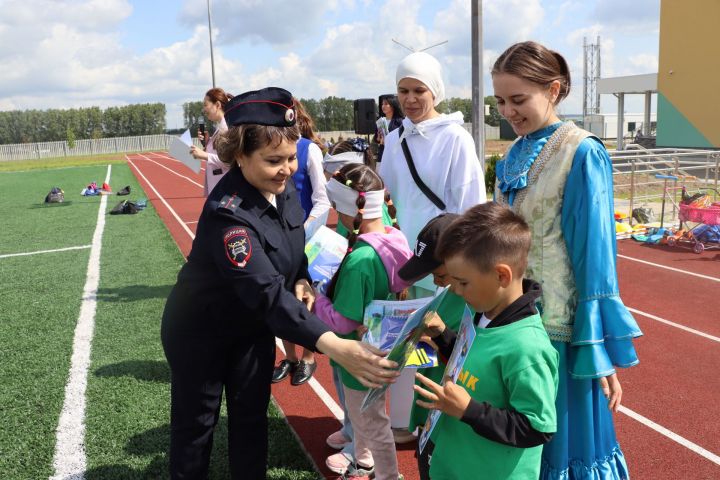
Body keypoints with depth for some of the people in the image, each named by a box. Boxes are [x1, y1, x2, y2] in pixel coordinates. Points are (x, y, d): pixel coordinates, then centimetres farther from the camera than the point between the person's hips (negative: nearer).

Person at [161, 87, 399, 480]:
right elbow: (266, 290, -45)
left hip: (253, 325, 6)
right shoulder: (228, 213, -35)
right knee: (196, 423, 12)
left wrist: (301, 280, -12)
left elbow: (294, 244, 9)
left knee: (251, 416, 15)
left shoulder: (283, 188, -11)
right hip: (200, 330, -6)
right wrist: (334, 346, -56)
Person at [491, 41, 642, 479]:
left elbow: (594, 252, -16)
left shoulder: (582, 154, -14)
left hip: (559, 326, -6)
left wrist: (601, 349, -15)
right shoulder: (514, 156, 6)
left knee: (561, 440, 10)